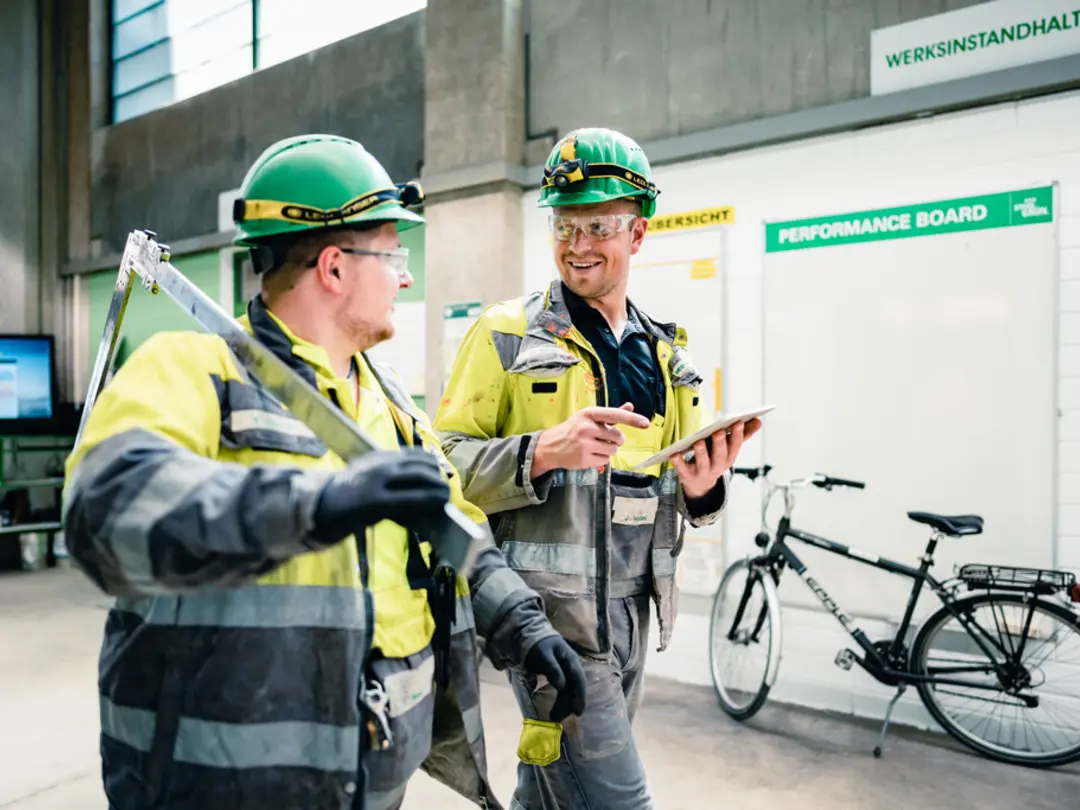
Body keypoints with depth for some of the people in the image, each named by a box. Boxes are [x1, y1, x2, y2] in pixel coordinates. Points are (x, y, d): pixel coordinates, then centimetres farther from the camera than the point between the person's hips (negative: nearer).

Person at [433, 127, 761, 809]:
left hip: (634, 611, 6)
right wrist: (542, 452, -26)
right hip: (550, 608, -6)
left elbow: (686, 487, 18)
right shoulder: (509, 333, -5)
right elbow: (445, 463, -10)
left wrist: (704, 487, -5)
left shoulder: (666, 351, 12)